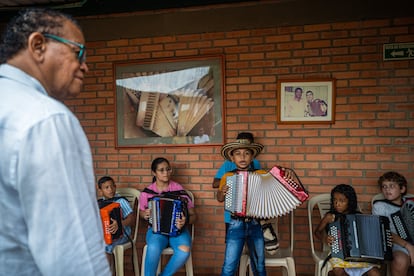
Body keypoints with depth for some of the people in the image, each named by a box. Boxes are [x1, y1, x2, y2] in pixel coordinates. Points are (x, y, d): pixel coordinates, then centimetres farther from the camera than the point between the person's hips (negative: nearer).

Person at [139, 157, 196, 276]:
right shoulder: (147, 192, -1)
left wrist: (186, 221, -23)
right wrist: (145, 215, -6)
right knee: (154, 247, -35)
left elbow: (193, 215, -1)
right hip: (156, 229, 0)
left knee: (184, 250, -31)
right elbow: (141, 212, 18)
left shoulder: (179, 190, -5)